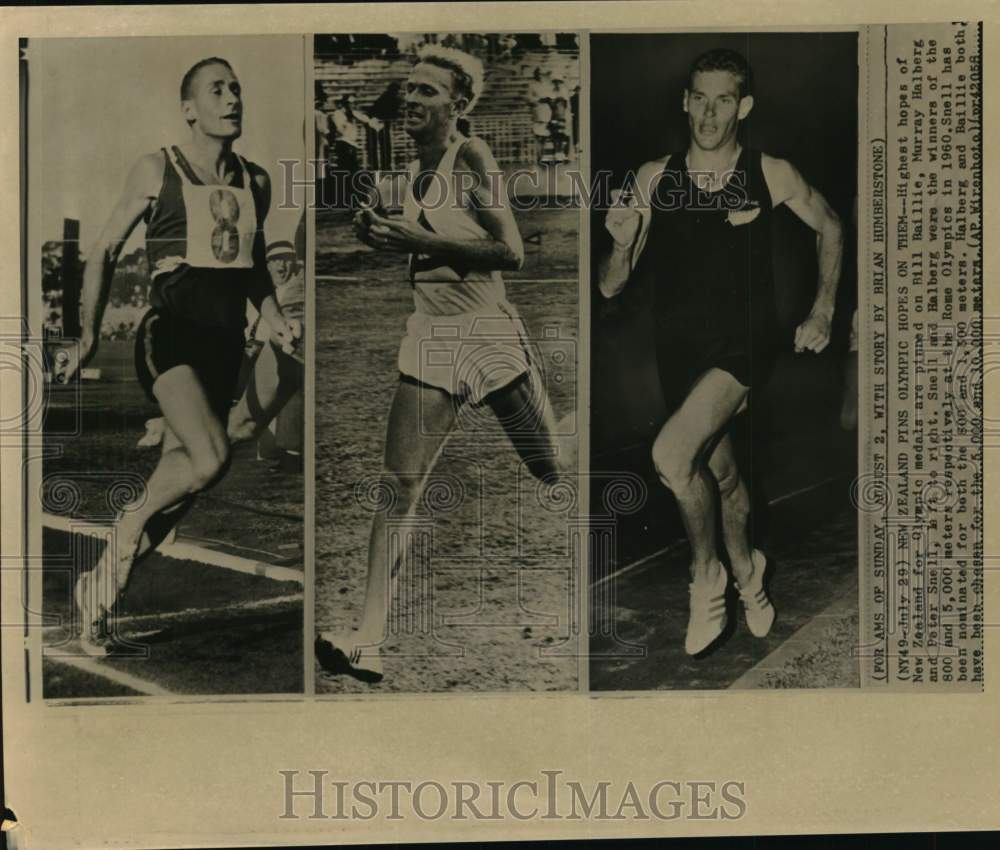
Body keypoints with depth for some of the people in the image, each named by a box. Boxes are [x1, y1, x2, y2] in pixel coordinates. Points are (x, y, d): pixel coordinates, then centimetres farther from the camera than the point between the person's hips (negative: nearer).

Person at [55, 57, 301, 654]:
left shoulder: (256, 182, 16)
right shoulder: (157, 171, 2)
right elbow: (105, 252, 7)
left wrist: (277, 321, 8)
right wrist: (90, 335, -1)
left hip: (226, 342, 5)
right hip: (171, 331, -5)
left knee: (178, 477, 6)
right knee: (211, 458, -26)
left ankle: (100, 588, 23)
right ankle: (130, 523, 3)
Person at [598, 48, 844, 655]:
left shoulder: (771, 175, -6)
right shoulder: (653, 180, -2)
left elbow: (830, 228, 14)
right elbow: (610, 288, -2)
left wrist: (823, 313, 10)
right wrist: (622, 243, -23)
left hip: (745, 341, -3)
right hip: (681, 349, 4)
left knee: (672, 455, -24)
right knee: (720, 473, 19)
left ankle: (708, 576, 1)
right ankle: (748, 577, 45)